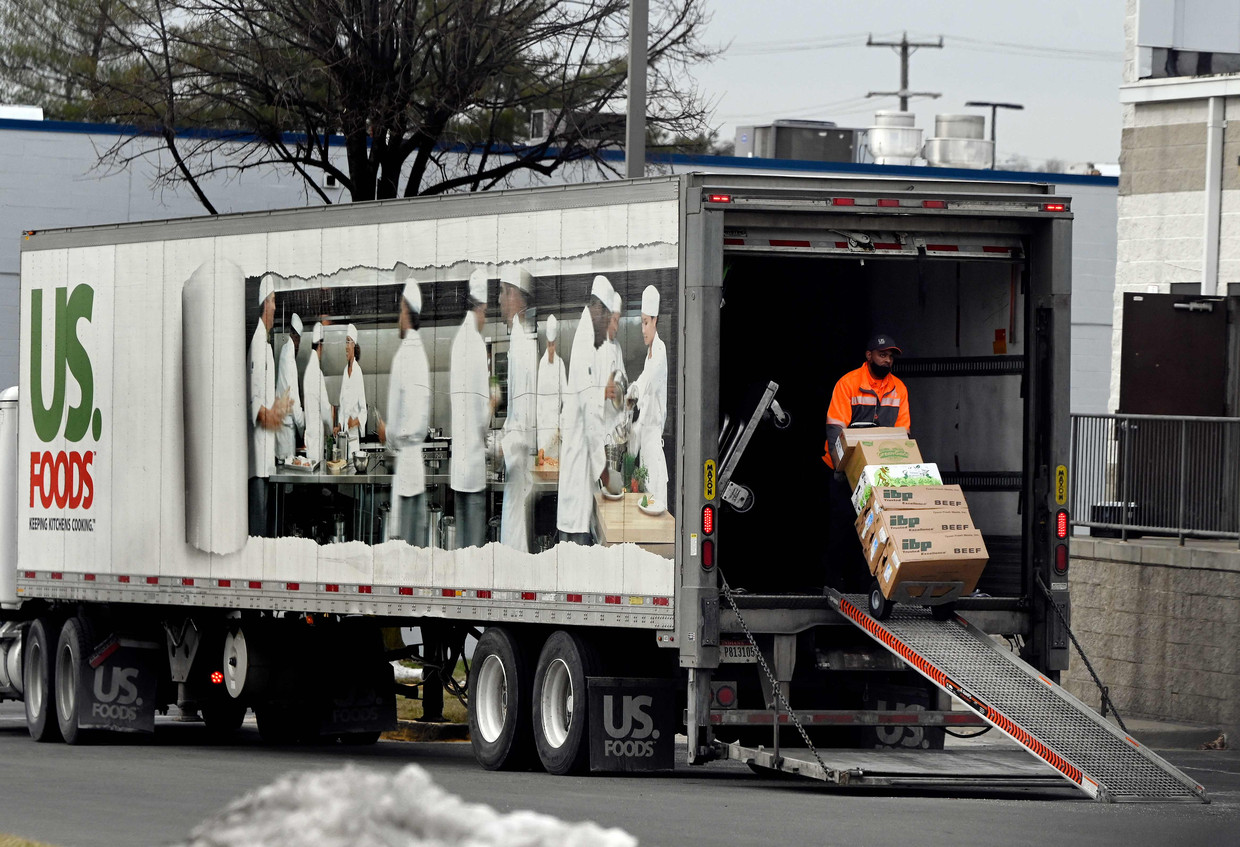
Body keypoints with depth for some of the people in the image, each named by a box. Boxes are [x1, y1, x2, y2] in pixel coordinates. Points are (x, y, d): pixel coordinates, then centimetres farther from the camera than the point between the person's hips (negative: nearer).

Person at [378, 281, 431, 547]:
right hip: (419, 461, 8)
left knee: (404, 539, -6)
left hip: (404, 458, -8)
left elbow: (397, 419, -16)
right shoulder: (421, 354, 10)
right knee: (418, 538, 7)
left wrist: (386, 433, 0)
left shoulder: (403, 355, -15)